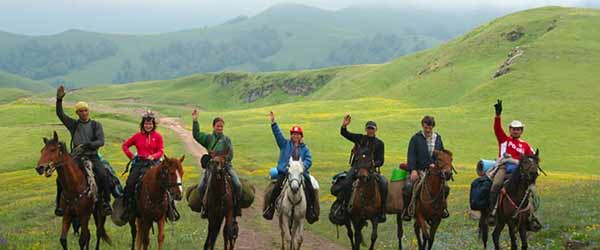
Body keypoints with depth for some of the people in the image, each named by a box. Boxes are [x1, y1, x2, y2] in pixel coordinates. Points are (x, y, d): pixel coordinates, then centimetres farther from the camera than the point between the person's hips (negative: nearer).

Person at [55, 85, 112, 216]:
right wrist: (59, 100, -11)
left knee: (104, 176, -28)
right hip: (76, 157, 2)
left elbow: (101, 141, -4)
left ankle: (106, 202, -18)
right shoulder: (73, 125, 12)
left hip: (92, 157, -2)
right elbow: (60, 114, 2)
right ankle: (60, 204, -2)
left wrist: (88, 145, -20)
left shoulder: (96, 125, 7)